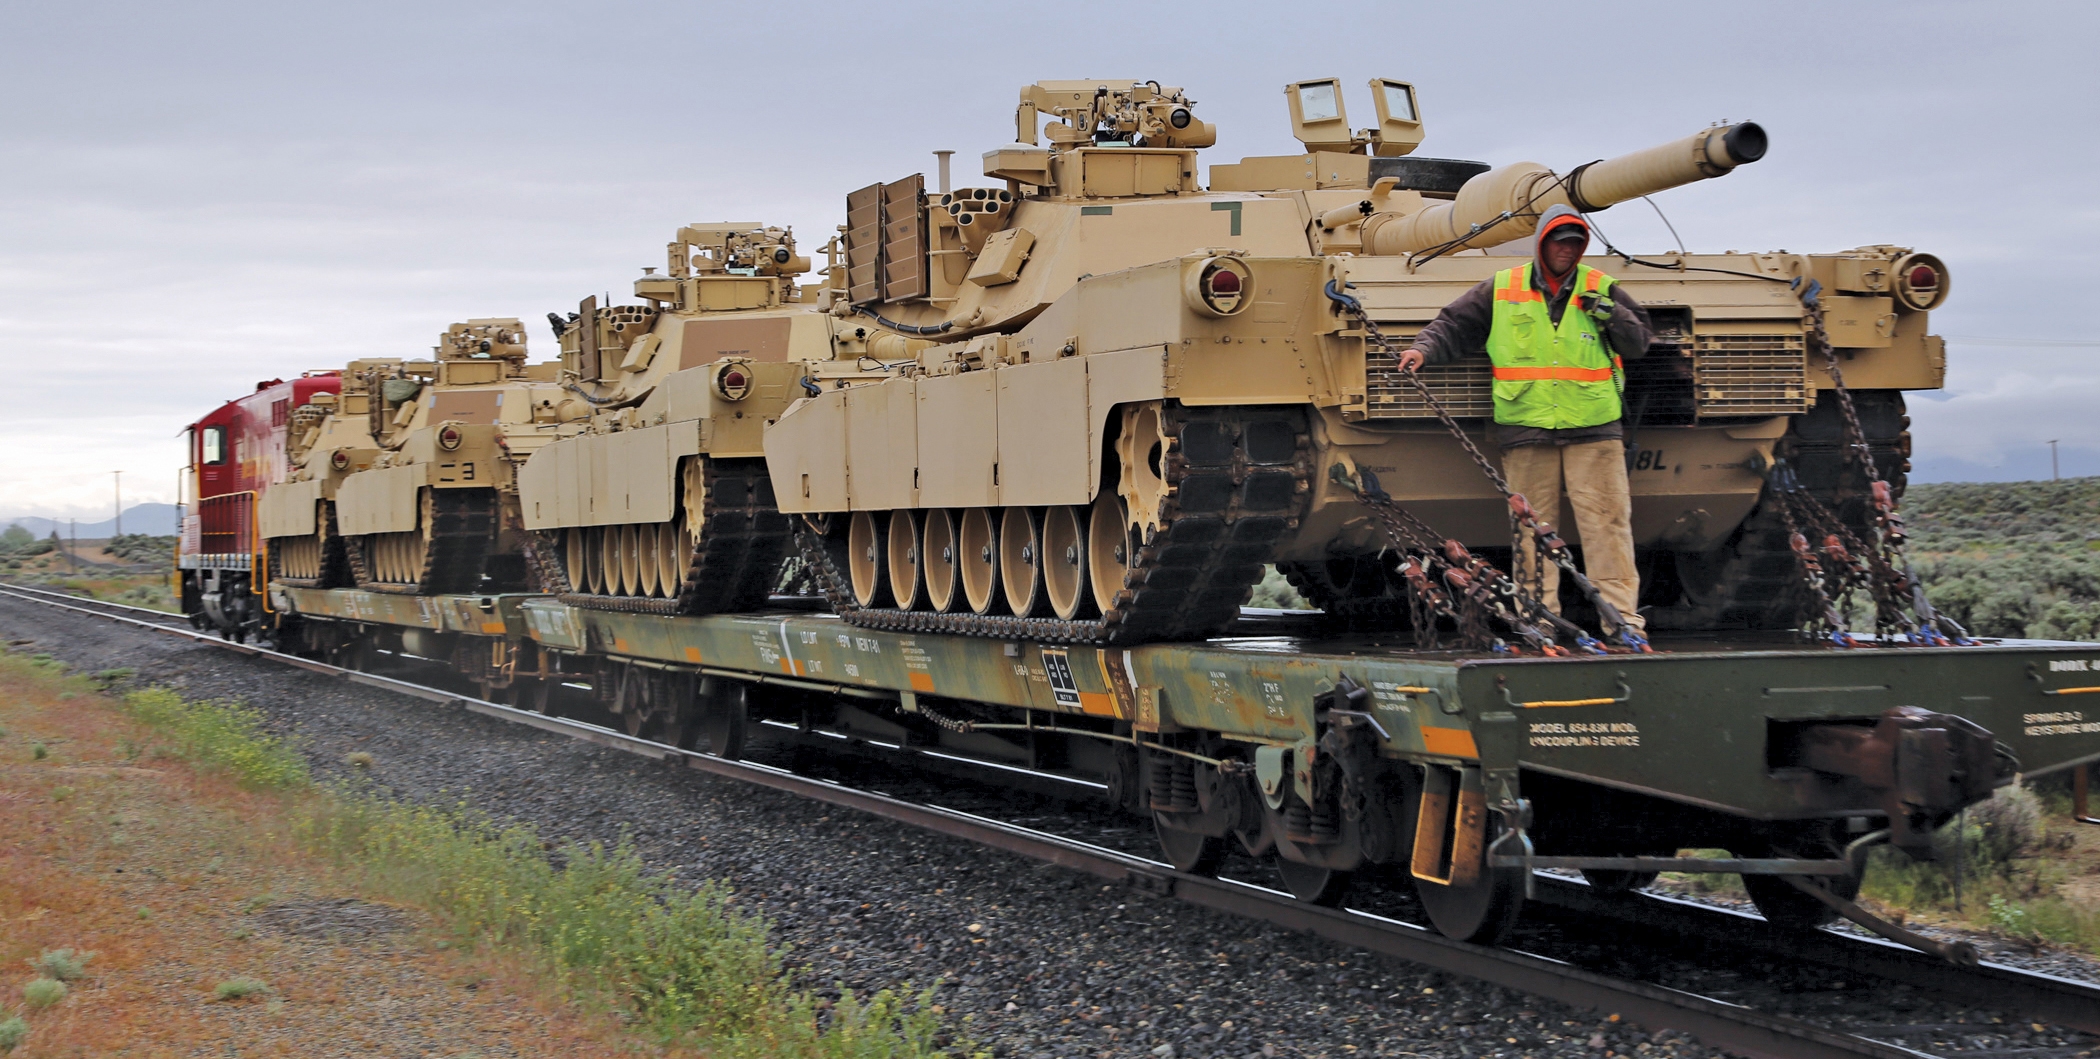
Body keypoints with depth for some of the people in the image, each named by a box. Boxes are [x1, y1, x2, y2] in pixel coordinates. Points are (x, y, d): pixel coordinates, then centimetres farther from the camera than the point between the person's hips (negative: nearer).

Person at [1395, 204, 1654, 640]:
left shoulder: (1600, 289, 10)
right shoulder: (1502, 289, 9)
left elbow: (1640, 340, 13)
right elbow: (1454, 325, 14)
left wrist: (1612, 316, -5)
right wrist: (1424, 349, -3)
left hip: (1592, 427, 0)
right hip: (1525, 428, 0)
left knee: (1607, 521, -6)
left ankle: (1622, 615, -4)